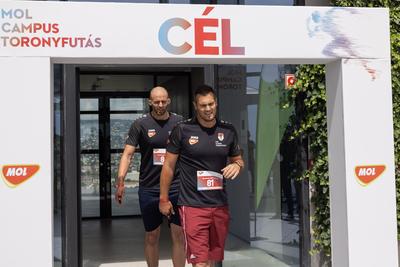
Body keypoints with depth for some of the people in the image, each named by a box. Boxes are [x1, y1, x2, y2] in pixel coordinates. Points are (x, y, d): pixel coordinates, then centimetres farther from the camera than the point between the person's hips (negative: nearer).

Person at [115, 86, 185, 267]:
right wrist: (120, 181, -16)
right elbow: (127, 154, -5)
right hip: (149, 189, 0)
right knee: (152, 236, 11)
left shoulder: (180, 123, 4)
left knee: (179, 234, 0)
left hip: (175, 187, 1)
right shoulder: (140, 125, 0)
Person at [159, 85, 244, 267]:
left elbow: (238, 159, 18)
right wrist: (164, 199, 1)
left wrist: (237, 165, -6)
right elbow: (168, 165, 1)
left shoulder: (228, 130, 5)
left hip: (220, 205, 4)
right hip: (193, 205, -4)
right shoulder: (182, 130, -6)